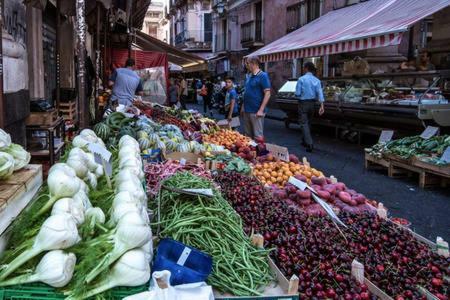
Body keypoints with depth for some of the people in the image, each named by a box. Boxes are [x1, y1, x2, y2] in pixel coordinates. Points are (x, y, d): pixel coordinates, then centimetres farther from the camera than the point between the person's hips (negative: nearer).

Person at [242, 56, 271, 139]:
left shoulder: (263, 76, -10)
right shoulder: (249, 76, 13)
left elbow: (267, 94, -15)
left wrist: (261, 110, -20)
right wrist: (243, 107, 17)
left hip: (256, 112, -8)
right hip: (246, 111, 8)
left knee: (258, 136, -3)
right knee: (248, 135, 14)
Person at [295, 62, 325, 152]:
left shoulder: (301, 79, -11)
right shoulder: (316, 80, 1)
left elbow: (297, 93, -11)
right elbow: (320, 93, -7)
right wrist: (322, 106, -10)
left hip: (303, 103, -5)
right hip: (312, 103, 5)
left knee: (304, 123, -5)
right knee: (308, 122, 19)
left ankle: (309, 144, -17)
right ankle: (305, 141, 31)